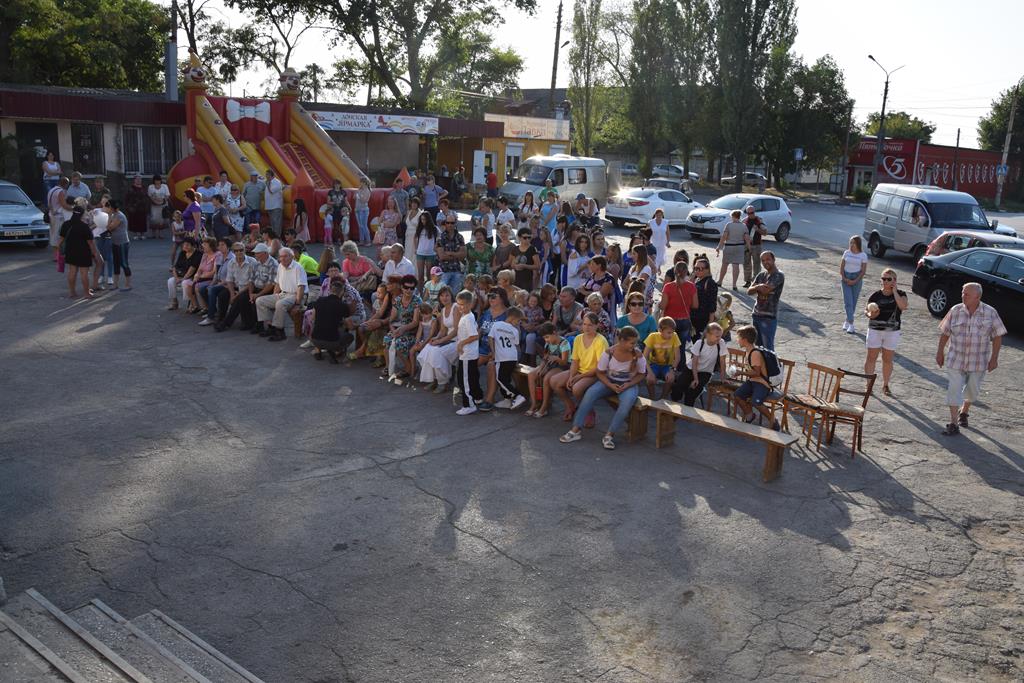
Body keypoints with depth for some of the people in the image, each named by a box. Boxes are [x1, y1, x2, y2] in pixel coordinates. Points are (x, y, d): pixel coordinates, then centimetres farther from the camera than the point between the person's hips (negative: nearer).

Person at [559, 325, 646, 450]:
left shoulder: (638, 355, -13)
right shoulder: (608, 353, -13)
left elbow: (641, 374, -1)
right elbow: (600, 372, -4)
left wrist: (628, 384, -18)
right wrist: (610, 385, -20)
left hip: (629, 384, -1)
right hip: (609, 382, 1)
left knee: (627, 401, -36)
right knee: (590, 392, -26)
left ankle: (609, 435, -27)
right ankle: (576, 430, -21)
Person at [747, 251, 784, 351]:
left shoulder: (779, 275, -10)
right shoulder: (761, 275, 12)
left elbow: (766, 290, -21)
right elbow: (749, 291, 4)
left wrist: (756, 288, 0)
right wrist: (758, 287, -17)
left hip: (769, 317, -7)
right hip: (756, 314, 7)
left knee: (768, 347, -6)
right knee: (758, 345, 15)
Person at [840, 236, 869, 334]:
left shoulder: (863, 255, -2)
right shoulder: (846, 253, 5)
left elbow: (863, 271, -4)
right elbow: (841, 267, 6)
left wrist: (855, 281, -13)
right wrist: (844, 278, -8)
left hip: (857, 279, -1)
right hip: (846, 278, 1)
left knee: (853, 302, 6)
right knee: (848, 302, -8)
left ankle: (847, 322, 21)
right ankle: (851, 324, -10)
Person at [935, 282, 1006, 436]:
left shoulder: (990, 313, -7)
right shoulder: (955, 311, -4)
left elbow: (997, 337, -3)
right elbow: (945, 333, 5)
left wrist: (994, 358, -6)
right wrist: (940, 352, 5)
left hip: (978, 363, 0)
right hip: (955, 360, 0)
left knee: (973, 390, 14)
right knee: (954, 390, -4)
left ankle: (964, 412, 43)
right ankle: (953, 424, 2)